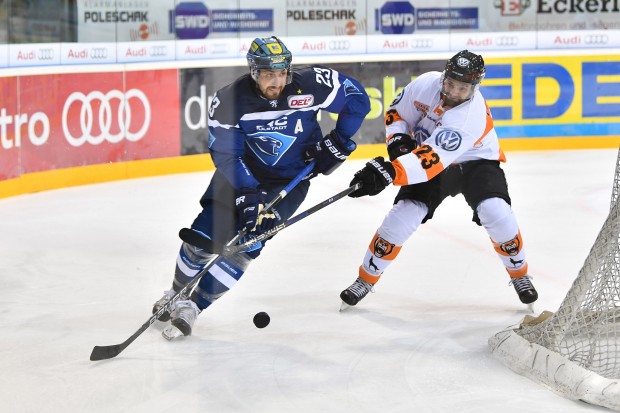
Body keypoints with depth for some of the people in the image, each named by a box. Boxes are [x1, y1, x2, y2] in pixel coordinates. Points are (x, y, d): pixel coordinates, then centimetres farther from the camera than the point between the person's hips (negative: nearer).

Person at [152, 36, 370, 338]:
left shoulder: (310, 85, -23)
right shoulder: (229, 100, -24)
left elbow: (357, 99, -9)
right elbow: (225, 153, -21)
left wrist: (338, 143, -11)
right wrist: (249, 193, -31)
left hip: (290, 179, -1)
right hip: (242, 173, 1)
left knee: (247, 244, -15)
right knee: (203, 236, -1)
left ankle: (193, 305, -3)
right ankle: (177, 294, 28)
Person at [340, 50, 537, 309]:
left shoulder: (471, 116, -36)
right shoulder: (426, 84, -20)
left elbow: (433, 159, -46)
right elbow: (398, 112, 1)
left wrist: (389, 172, -56)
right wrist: (398, 141, -18)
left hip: (475, 163, -4)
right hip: (431, 162, 4)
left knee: (496, 213, -26)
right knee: (403, 215, -14)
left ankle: (519, 273, 1)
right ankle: (366, 278, 3)